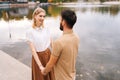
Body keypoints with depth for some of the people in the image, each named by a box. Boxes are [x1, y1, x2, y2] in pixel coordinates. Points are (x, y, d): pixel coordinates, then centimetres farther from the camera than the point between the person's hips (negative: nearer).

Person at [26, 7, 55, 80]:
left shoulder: (46, 29, -3)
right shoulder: (30, 32, -17)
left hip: (48, 54, 4)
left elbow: (51, 43, 2)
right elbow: (33, 50, -19)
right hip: (38, 57, -4)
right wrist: (40, 66, -23)